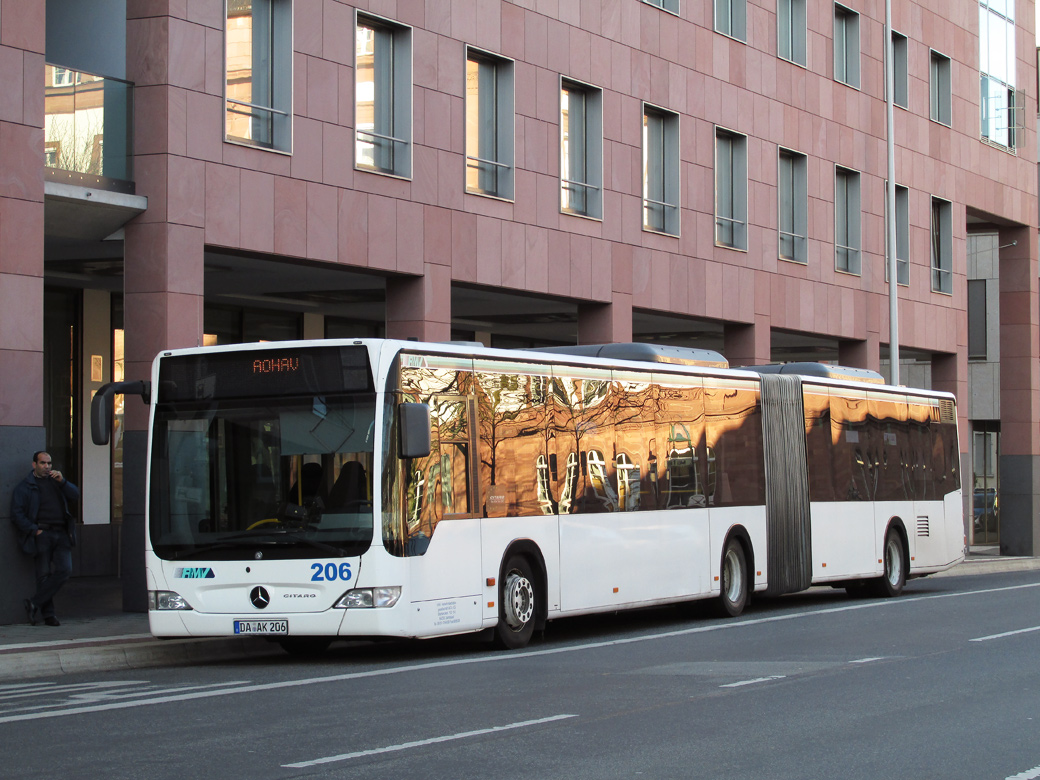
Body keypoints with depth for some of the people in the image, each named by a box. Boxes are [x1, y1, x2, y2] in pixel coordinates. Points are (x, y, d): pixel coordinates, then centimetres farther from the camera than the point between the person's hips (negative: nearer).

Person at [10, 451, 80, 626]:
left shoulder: (56, 481, 21)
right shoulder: (24, 486, 7)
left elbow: (75, 495, 11)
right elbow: (17, 513, 0)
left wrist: (62, 481, -4)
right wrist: (34, 530, -10)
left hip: (61, 534, 4)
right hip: (42, 534, -4)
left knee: (64, 570, -11)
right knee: (44, 574, -5)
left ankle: (35, 603, -6)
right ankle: (47, 613, 1)